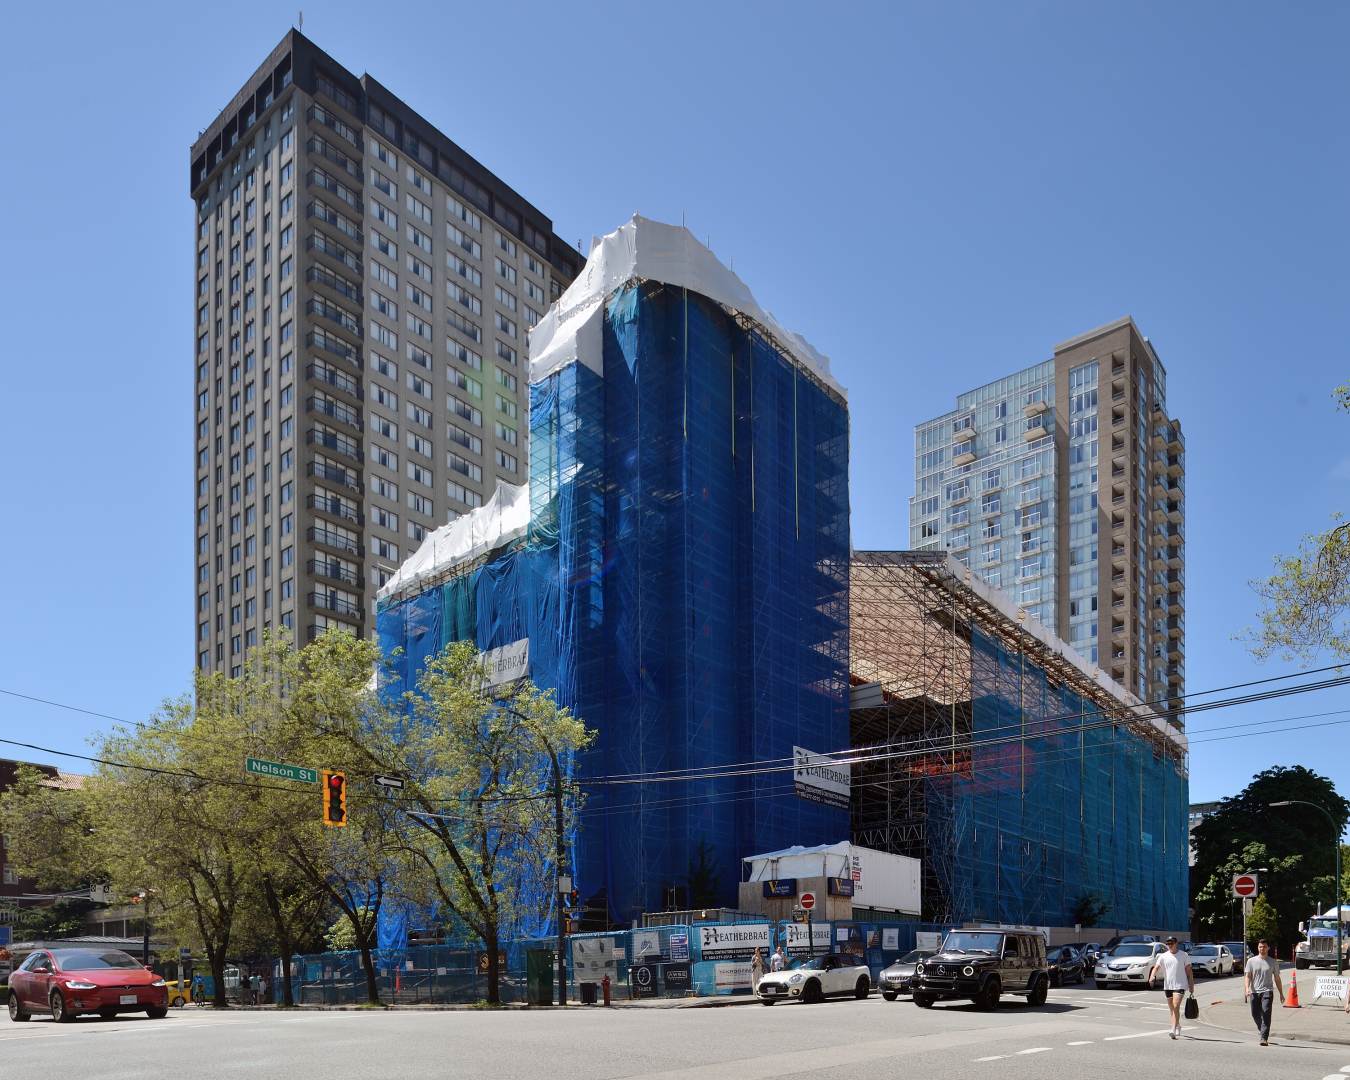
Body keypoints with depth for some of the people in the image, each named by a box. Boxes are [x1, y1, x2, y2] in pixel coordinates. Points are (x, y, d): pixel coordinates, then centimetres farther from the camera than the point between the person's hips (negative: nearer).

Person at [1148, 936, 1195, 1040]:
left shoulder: (1183, 955, 0)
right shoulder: (1163, 956, 5)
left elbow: (1189, 971, 5)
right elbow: (1156, 967, -3)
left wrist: (1191, 985, 3)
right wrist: (1152, 977, -23)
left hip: (1180, 985, -4)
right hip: (1167, 985, 4)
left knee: (1176, 1007, -17)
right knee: (1171, 1009, 13)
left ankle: (1173, 1030, -21)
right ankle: (1178, 1026, 35)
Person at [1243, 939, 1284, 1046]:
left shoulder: (1272, 962, 7)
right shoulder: (1251, 961, 7)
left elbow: (1277, 978, 13)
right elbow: (1247, 976, 1)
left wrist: (1281, 993, 13)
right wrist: (1247, 988, -15)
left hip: (1267, 991, -2)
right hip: (1254, 992, 2)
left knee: (1266, 1014, -15)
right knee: (1255, 1014, 9)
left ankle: (1264, 1038, -18)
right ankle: (1261, 1028, 39)